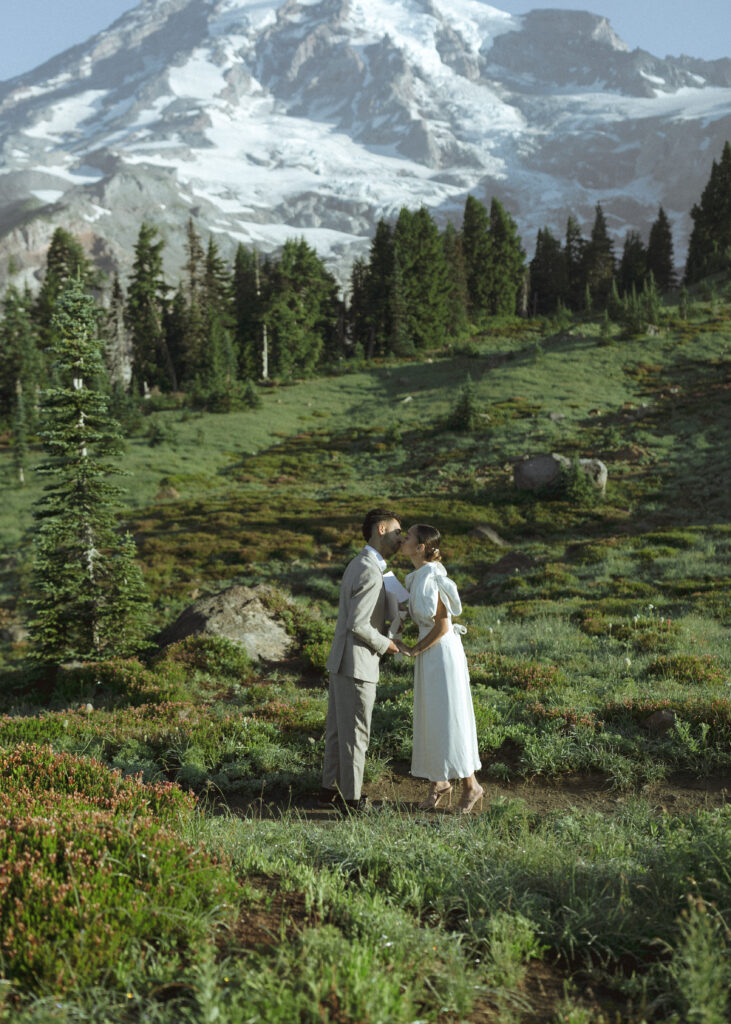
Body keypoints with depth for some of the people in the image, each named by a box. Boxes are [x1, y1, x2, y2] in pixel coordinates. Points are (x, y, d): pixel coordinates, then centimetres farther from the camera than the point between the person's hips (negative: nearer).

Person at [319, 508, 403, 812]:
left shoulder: (359, 565, 13)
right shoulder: (370, 573, -20)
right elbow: (356, 625, -24)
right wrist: (384, 644, -10)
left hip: (340, 661, 10)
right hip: (356, 664, -10)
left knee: (338, 728, 16)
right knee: (355, 733, 1)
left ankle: (330, 787, 25)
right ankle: (351, 797, 11)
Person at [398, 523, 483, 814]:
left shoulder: (431, 578, -22)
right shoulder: (419, 575, 6)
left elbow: (443, 625, -20)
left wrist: (414, 651, -12)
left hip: (443, 652, -9)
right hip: (429, 651, 9)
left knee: (449, 719, 0)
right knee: (430, 717, 13)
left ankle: (470, 784, 14)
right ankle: (439, 782, 25)